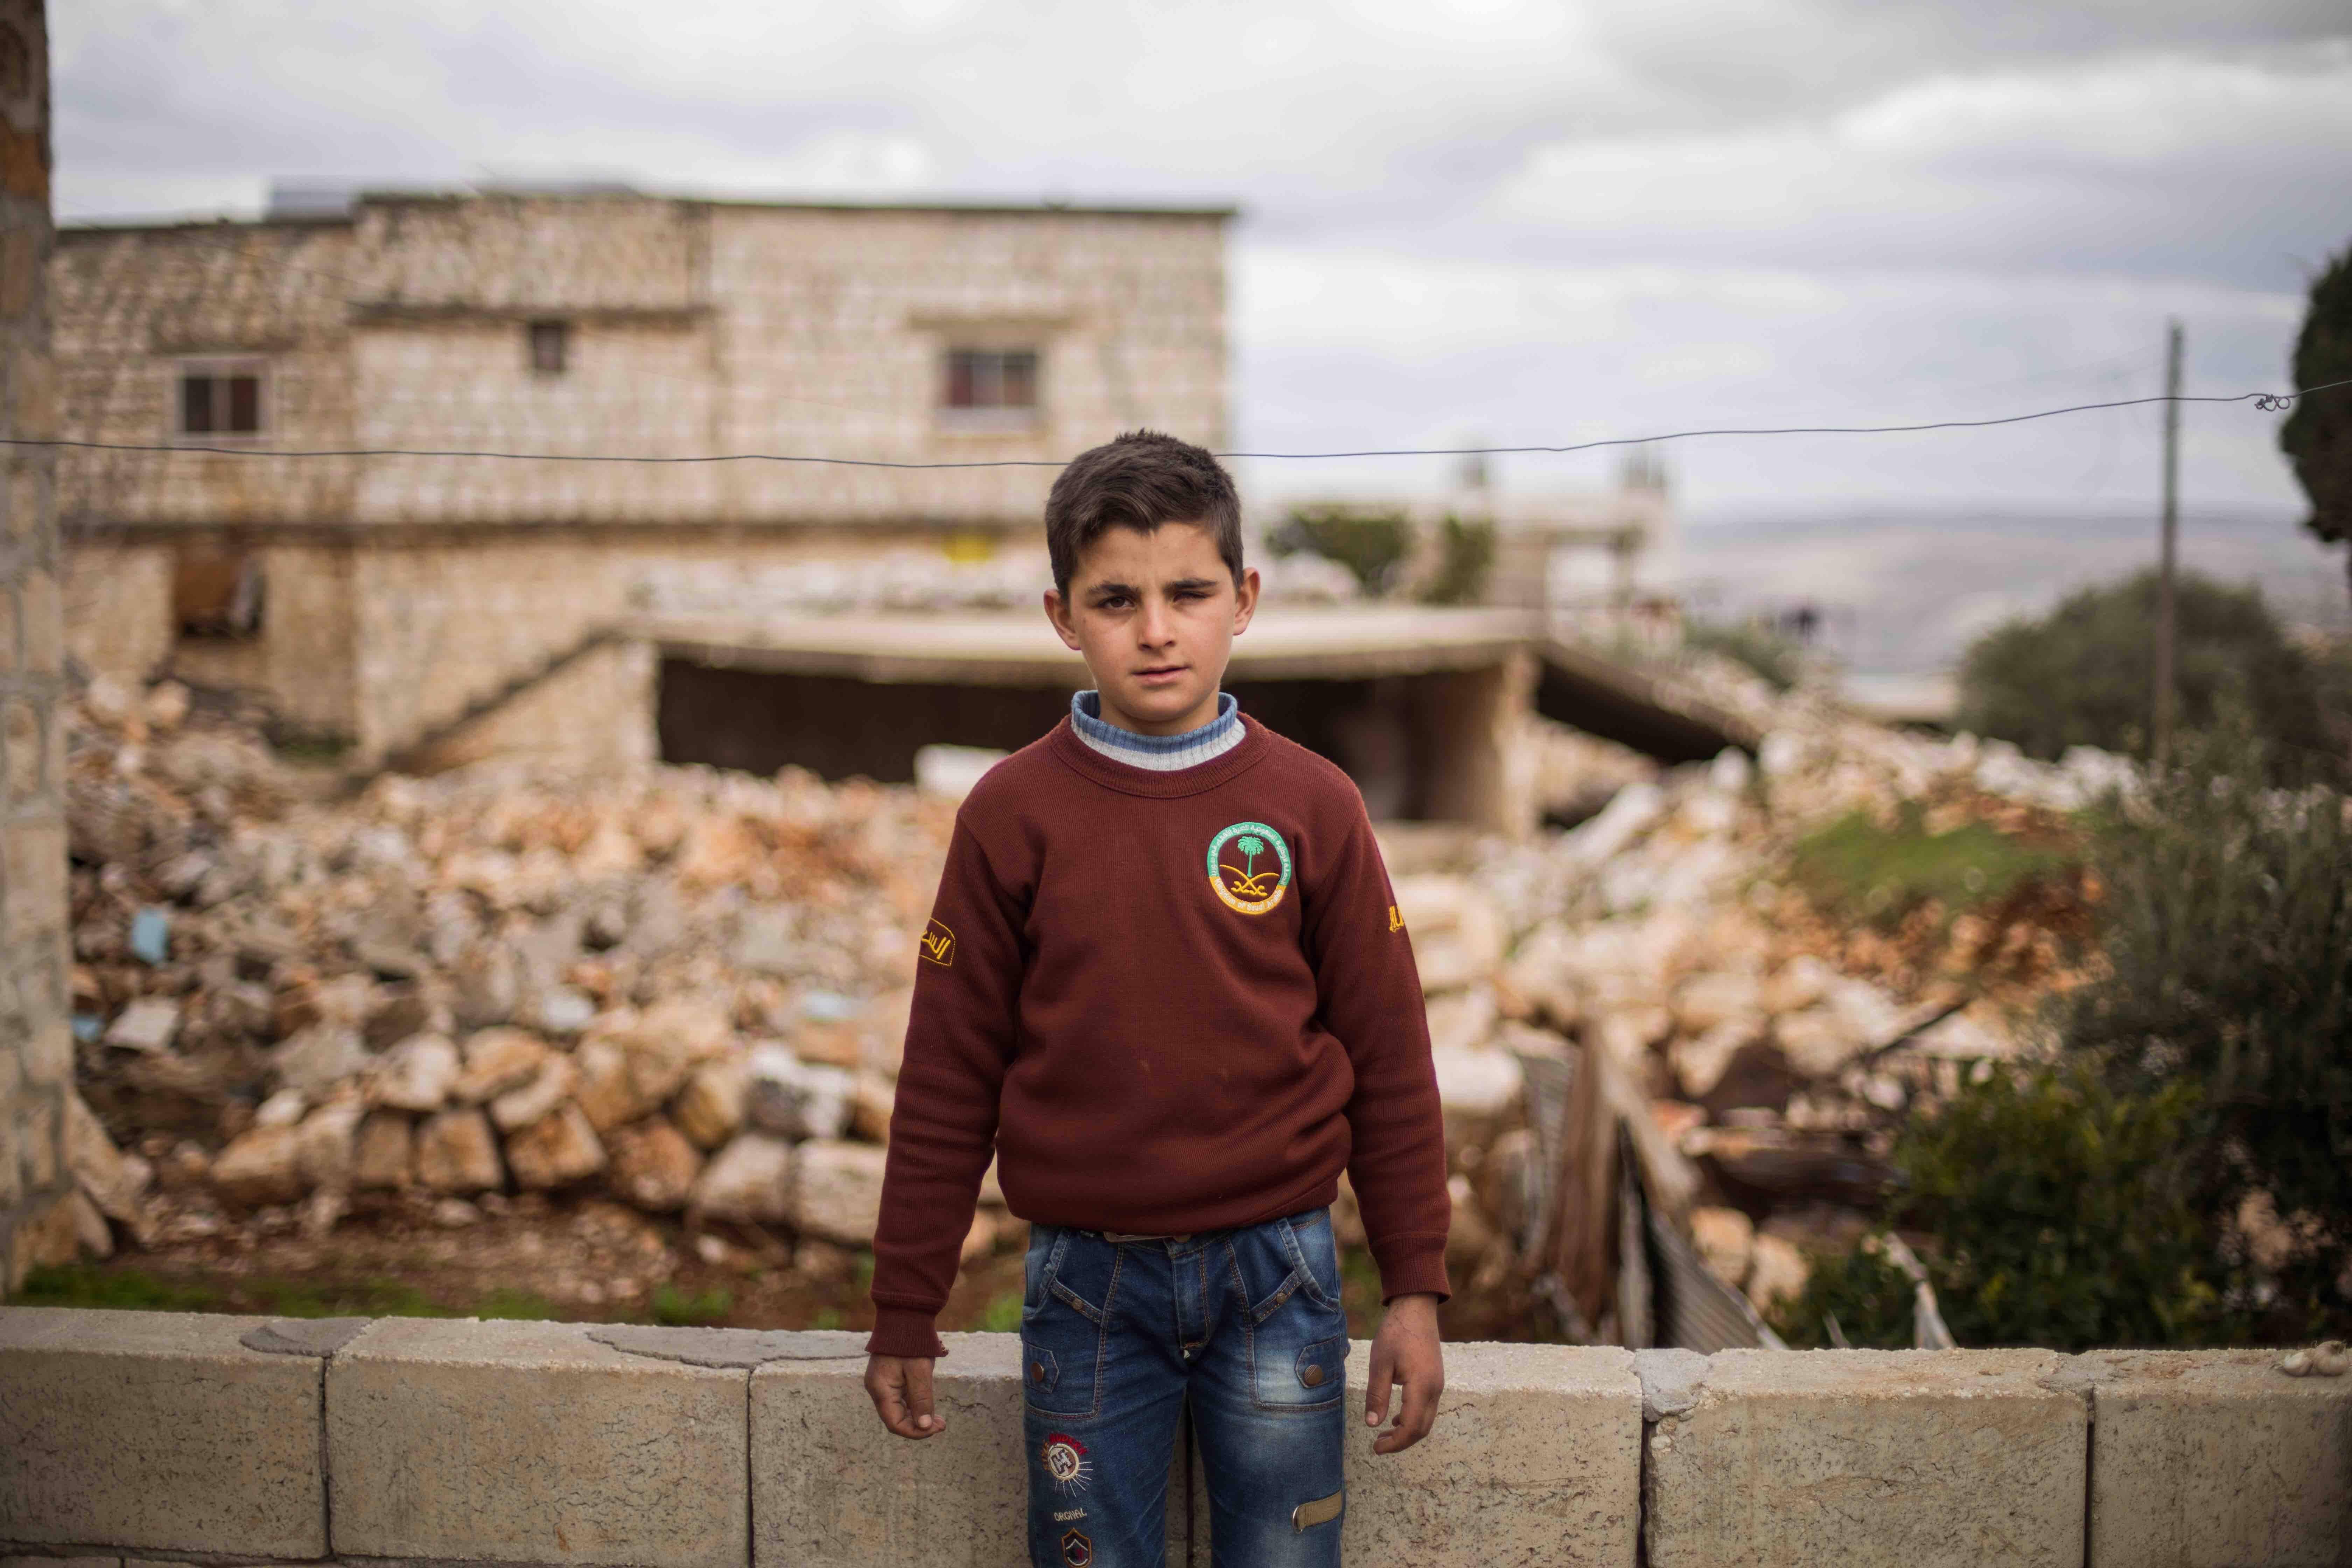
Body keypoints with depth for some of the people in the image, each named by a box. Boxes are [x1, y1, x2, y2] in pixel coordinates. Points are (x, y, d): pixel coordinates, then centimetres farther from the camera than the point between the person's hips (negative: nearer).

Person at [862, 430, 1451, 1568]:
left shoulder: (1311, 805, -3)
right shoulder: (1013, 814, -4)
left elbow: (1389, 1058, 1)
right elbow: (948, 1076, 0)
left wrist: (1416, 1291, 1)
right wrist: (905, 1315, 3)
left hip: (1277, 1272, 0)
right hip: (1086, 1281, 0)